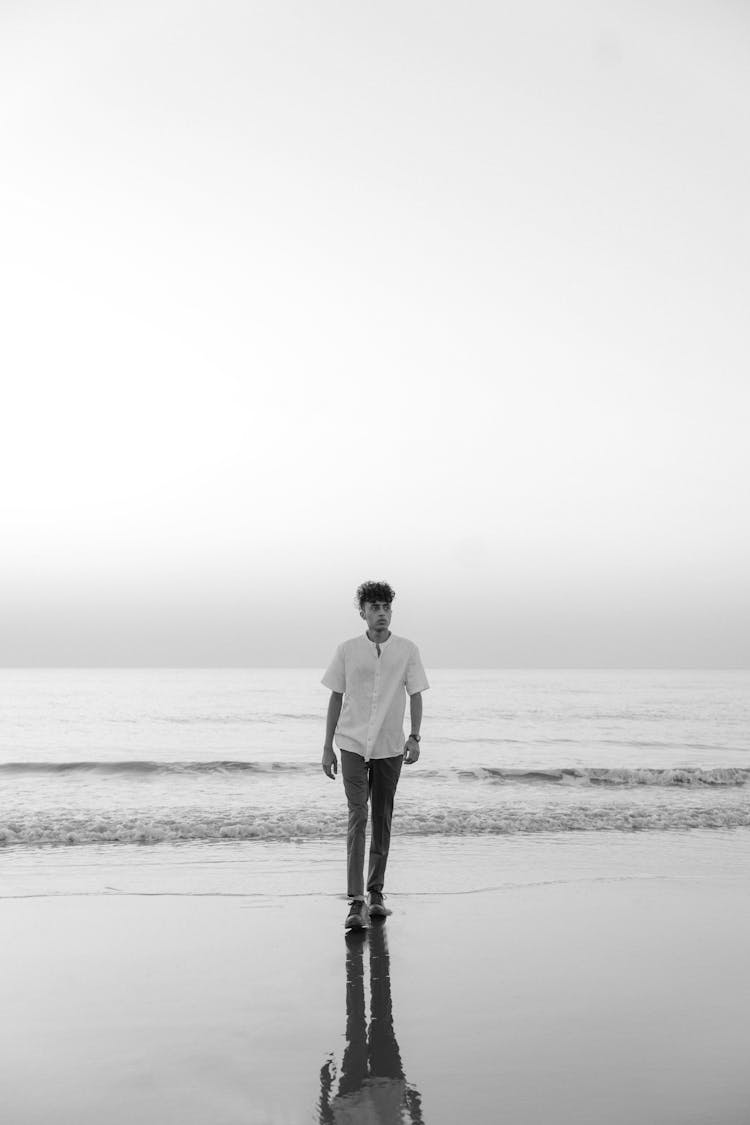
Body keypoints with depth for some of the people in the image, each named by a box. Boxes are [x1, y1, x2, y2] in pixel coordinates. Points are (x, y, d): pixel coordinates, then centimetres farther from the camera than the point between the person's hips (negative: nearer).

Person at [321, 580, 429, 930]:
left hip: (390, 747, 2)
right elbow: (336, 698, 6)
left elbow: (416, 696, 4)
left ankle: (376, 893, 22)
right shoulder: (347, 651, 0)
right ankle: (356, 902, -14)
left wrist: (414, 737, -10)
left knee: (382, 820, 9)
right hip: (353, 745, -1)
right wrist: (327, 747, 4)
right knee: (358, 817, -11)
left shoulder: (407, 650, 1)